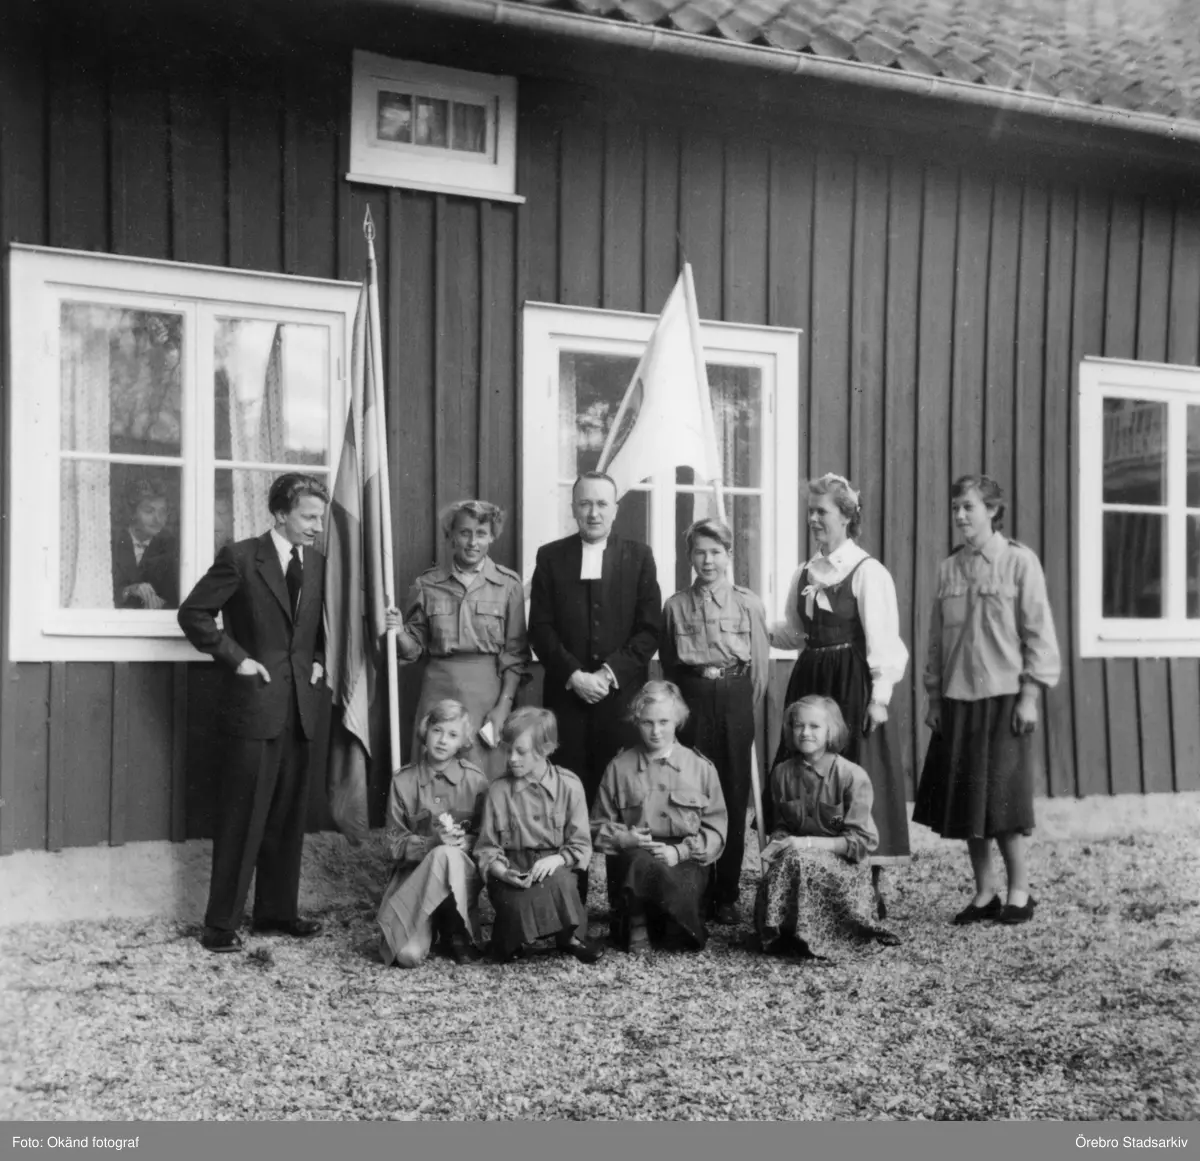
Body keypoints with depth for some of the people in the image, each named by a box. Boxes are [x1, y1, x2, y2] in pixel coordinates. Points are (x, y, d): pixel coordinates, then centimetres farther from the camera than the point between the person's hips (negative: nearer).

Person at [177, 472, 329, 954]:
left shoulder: (316, 561, 9)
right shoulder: (241, 557, -8)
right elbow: (193, 613, -6)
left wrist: (319, 660, 7)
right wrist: (235, 658, -10)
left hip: (300, 705, 6)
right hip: (255, 703, -6)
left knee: (288, 815, 11)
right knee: (243, 817, -3)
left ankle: (276, 909, 23)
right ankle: (221, 922, 6)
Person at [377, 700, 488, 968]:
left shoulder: (475, 780, -2)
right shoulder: (403, 782, -1)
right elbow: (395, 845, -2)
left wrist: (464, 842, -18)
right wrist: (432, 843, -20)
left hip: (463, 873, 1)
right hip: (414, 873, -1)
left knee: (447, 855, -37)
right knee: (408, 955, -27)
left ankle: (455, 933, -15)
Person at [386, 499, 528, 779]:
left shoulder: (509, 584, 1)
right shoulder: (427, 584, 3)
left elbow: (516, 653, 1)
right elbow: (414, 649, 9)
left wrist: (504, 705, -7)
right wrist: (399, 633, -11)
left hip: (489, 693, -1)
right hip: (439, 692, 1)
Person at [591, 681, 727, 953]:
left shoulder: (701, 767, 8)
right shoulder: (619, 767, 9)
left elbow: (715, 827, 6)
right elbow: (599, 826, 14)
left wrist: (681, 851, -11)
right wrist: (624, 839, -8)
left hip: (686, 858, 1)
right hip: (632, 856, 0)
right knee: (643, 861, -37)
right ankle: (636, 926, -11)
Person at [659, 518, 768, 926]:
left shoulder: (749, 605, 2)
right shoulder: (676, 605, 5)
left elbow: (760, 666, 5)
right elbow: (668, 664, 11)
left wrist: (743, 707, 5)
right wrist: (681, 703, 8)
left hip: (735, 701, 0)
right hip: (690, 701, 0)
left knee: (734, 797, 3)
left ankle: (727, 895, 13)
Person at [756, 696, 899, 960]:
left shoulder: (852, 776, -8)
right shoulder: (782, 773, 7)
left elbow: (861, 841, -11)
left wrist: (809, 843, -19)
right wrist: (778, 841, -9)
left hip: (844, 863, -4)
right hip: (798, 852, 4)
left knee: (797, 860, -34)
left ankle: (799, 935, -24)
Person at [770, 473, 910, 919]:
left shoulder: (868, 572, -8)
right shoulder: (805, 574, 12)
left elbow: (882, 639, -11)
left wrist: (880, 695, -17)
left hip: (852, 685, -6)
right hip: (809, 680, 6)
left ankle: (867, 891, 8)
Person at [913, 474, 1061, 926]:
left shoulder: (1019, 562, -5)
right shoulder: (949, 567, 8)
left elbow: (1038, 632, -5)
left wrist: (1029, 697, -10)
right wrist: (934, 697, 9)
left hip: (1004, 695, -5)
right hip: (957, 698, 5)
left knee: (1001, 796, -3)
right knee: (963, 798, 6)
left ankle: (1019, 893, 12)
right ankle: (984, 893, 18)